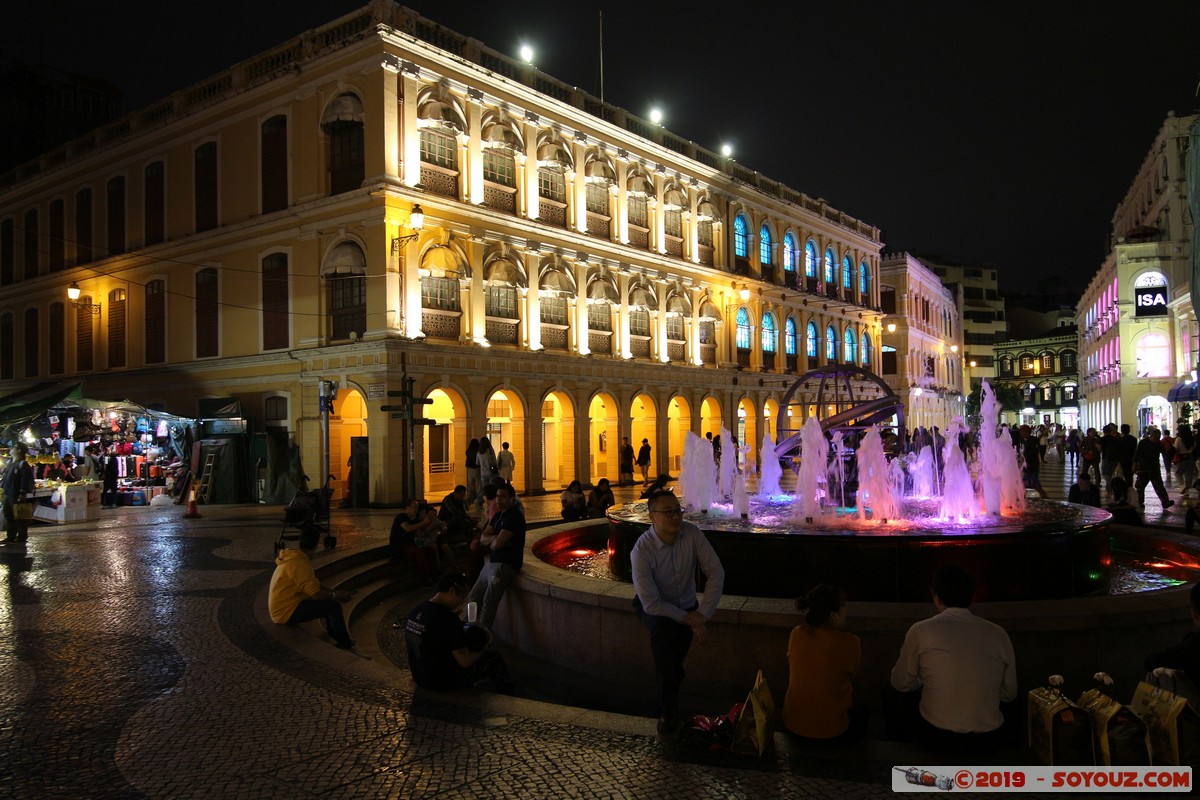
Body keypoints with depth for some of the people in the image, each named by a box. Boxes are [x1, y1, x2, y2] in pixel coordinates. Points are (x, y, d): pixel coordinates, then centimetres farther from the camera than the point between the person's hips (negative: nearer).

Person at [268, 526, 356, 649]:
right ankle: (345, 644, 0)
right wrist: (336, 596, -9)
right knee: (334, 605, -15)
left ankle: (334, 637, 24)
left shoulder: (293, 558, 7)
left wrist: (335, 592, 5)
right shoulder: (300, 564, -25)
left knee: (328, 599, 17)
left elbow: (314, 584, 15)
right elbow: (315, 594, -26)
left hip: (281, 609, 10)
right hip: (287, 613, -10)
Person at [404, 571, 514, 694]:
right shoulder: (447, 618, -28)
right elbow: (465, 661, -24)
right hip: (444, 683, -8)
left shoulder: (416, 611, -3)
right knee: (494, 657, 7)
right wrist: (485, 646, -5)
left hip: (420, 679, 8)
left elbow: (406, 646, 13)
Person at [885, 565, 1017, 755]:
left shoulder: (921, 631, -9)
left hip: (935, 736, -3)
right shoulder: (998, 634, -3)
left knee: (891, 691, 26)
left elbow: (901, 684, 2)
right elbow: (1009, 694, 8)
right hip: (986, 741, 3)